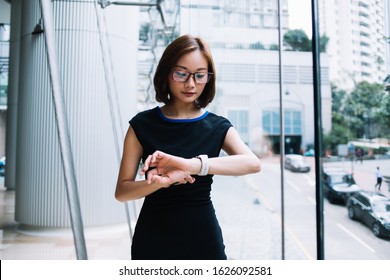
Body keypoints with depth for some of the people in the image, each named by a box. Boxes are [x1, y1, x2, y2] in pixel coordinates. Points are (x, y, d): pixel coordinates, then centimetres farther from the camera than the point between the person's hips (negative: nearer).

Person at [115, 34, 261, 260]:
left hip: (203, 236, 1)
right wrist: (162, 181, -27)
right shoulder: (143, 124, -5)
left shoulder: (218, 126, -2)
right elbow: (122, 191, -7)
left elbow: (253, 163, -21)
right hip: (153, 238, 0)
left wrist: (191, 164, -35)